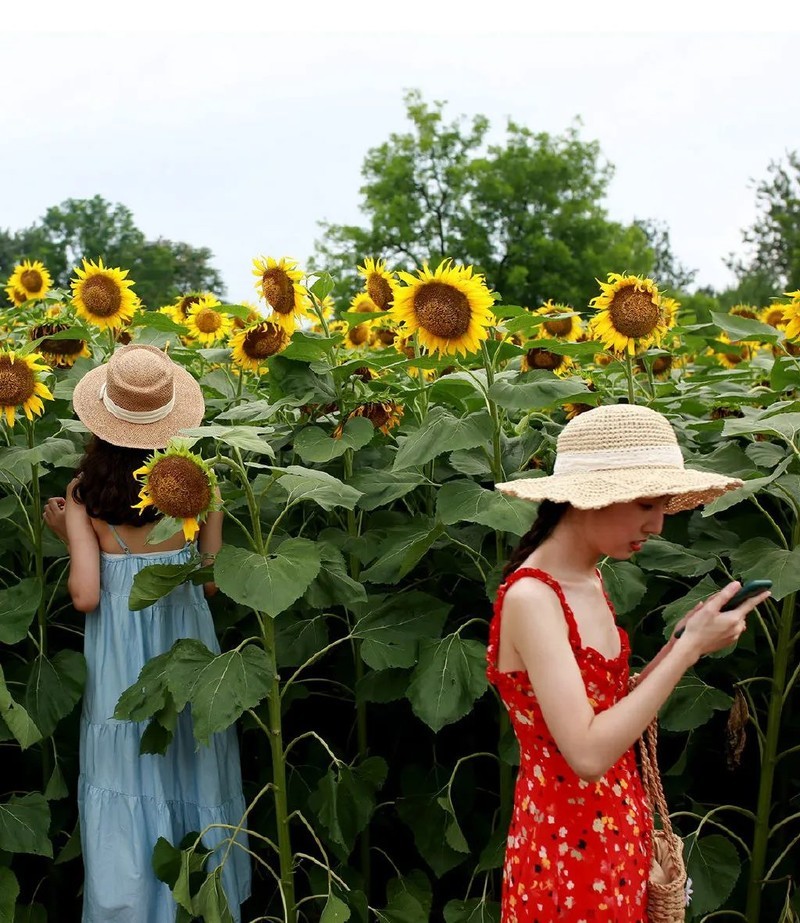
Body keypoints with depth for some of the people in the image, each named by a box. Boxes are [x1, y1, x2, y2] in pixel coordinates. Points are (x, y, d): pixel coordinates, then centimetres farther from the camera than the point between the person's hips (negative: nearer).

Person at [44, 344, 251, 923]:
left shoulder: (84, 493, -9)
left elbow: (85, 596, -12)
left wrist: (67, 536, 5)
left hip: (119, 641, -1)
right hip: (185, 624, 1)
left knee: (127, 770, 11)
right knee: (193, 762, 17)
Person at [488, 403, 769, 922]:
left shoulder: (590, 581, 4)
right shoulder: (531, 597, -23)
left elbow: (610, 712, 7)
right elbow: (588, 752, -29)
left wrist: (681, 643, -5)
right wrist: (690, 649, -23)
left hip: (621, 832, 8)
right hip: (568, 845, -8)